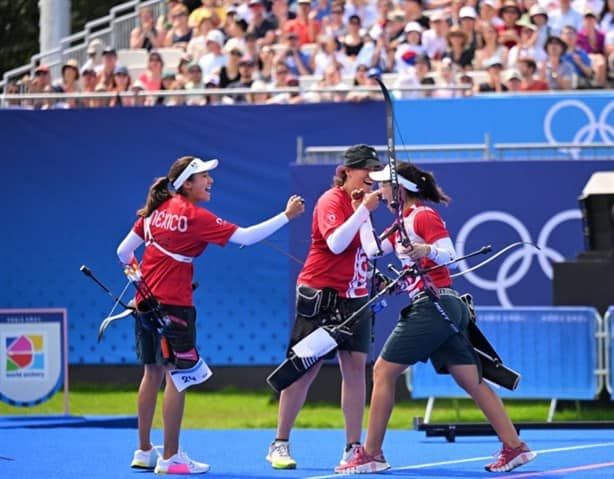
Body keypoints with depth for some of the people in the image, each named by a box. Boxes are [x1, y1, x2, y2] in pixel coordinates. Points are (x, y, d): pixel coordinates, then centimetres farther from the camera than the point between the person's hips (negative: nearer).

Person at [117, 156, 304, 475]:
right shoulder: (195, 216, -11)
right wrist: (286, 216, -9)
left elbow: (123, 251, 10)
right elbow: (244, 237, -14)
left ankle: (144, 452, 20)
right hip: (174, 305, -8)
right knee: (176, 376, -3)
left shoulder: (156, 211, 8)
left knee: (153, 373, 15)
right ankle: (170, 458, -3)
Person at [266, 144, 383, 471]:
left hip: (354, 297, 7)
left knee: (355, 366, -1)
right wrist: (363, 210, -28)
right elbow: (335, 243, -26)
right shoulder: (331, 201, -11)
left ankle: (353, 449, 2)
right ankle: (280, 445, 6)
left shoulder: (361, 203, 12)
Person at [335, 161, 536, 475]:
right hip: (446, 309, 10)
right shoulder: (404, 223, 19)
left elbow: (450, 255, -16)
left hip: (433, 305, -10)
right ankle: (514, 447, -2)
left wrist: (427, 251, -34)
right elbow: (372, 249, 25)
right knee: (471, 380, 4)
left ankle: (371, 454, -1)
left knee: (383, 372, -2)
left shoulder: (423, 216, -8)